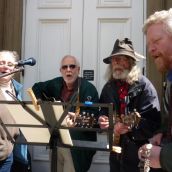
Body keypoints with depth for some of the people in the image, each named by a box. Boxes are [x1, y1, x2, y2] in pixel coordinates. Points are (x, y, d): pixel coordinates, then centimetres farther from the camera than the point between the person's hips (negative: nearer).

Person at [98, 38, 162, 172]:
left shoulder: (144, 85, -12)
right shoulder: (109, 87, 7)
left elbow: (154, 122, -19)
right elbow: (103, 112, 14)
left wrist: (130, 127, -31)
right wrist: (102, 120, -7)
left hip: (139, 152, -5)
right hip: (116, 150, 5)